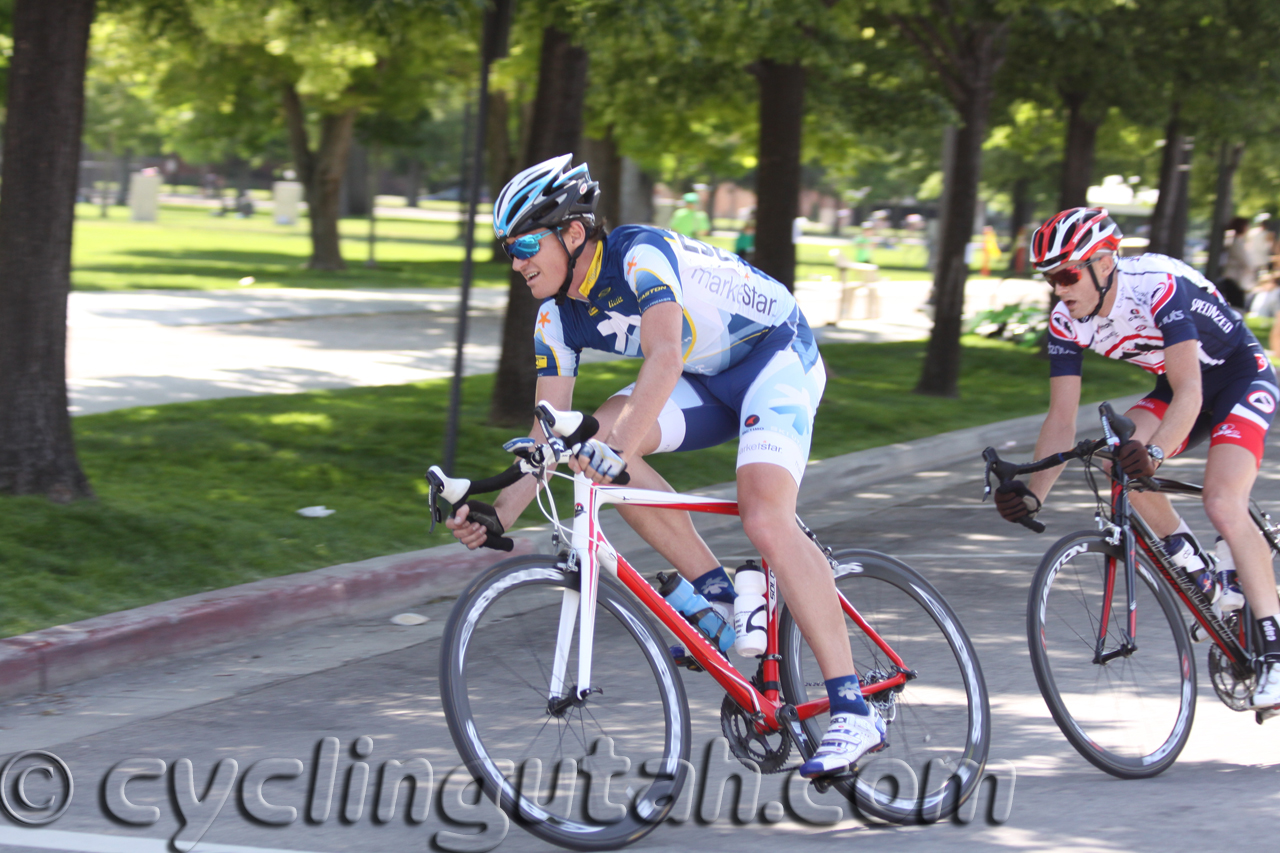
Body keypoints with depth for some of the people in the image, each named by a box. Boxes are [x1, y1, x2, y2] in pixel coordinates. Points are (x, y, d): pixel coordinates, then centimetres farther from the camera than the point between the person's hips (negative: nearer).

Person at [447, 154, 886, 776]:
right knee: (595, 437, -18)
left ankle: (853, 712, -28)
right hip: (706, 381, 8)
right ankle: (720, 596, -8)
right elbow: (550, 431, -3)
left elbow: (665, 357, -42)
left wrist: (618, 446, -54)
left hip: (776, 357, -8)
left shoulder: (642, 254, -27)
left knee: (766, 521, -28)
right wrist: (499, 515, -16)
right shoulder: (558, 318, -4)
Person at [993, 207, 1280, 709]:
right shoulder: (1067, 323, -13)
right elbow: (1061, 420, -12)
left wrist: (1155, 452, -58)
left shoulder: (1158, 286, -33)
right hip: (1179, 386, 7)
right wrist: (1033, 494, -27)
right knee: (1118, 456, -22)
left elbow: (1189, 393, -41)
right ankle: (1205, 585, -5)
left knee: (1223, 506, -25)